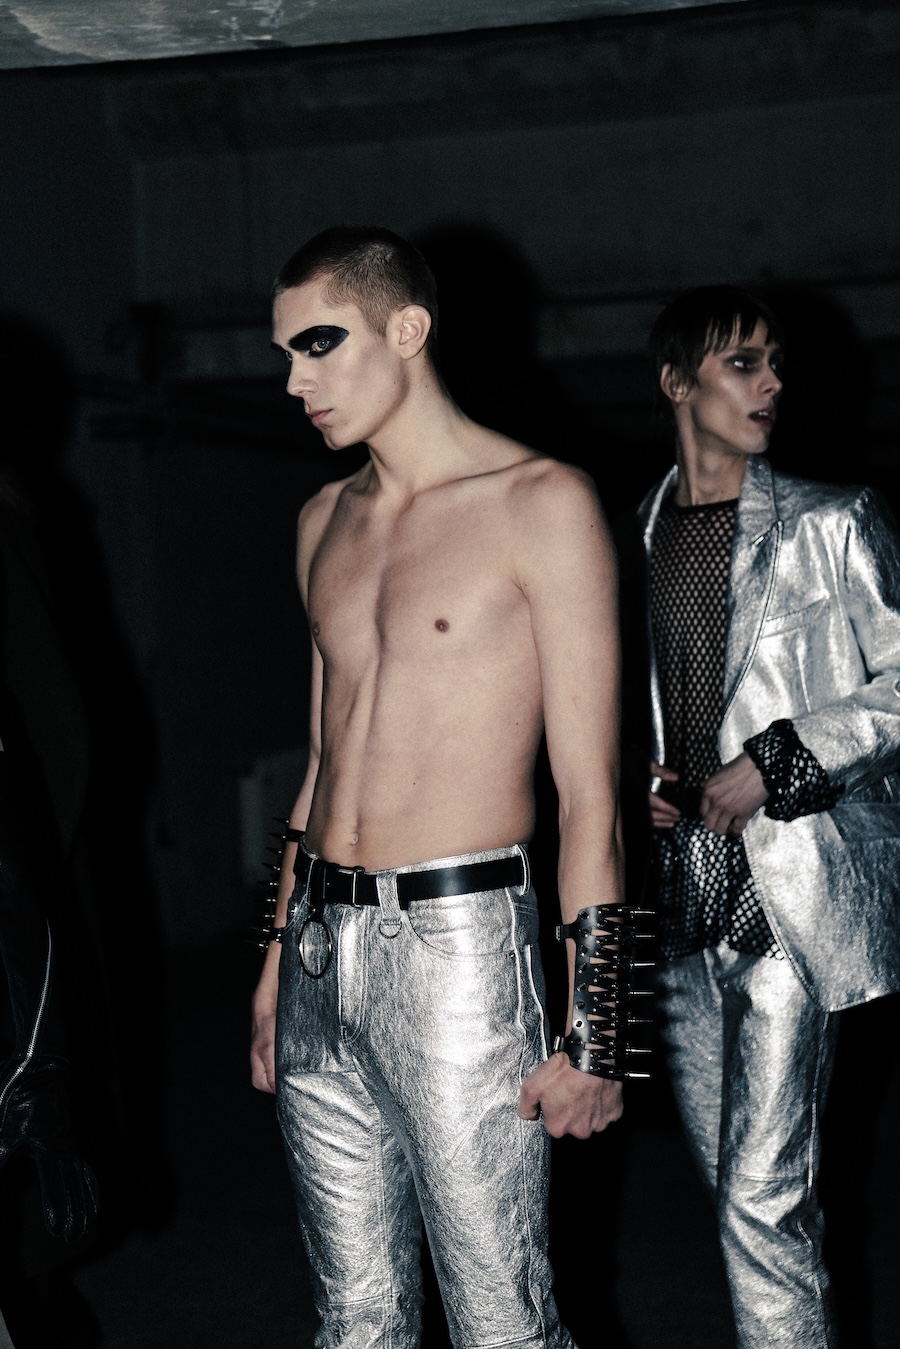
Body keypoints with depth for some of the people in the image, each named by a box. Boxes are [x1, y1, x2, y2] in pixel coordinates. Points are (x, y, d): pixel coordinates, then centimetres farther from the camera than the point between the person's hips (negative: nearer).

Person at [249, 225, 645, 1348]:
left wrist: (593, 1033, -12)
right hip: (322, 950, 6)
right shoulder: (325, 521, 14)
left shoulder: (539, 503, -7)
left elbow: (590, 792, -9)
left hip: (457, 948, -6)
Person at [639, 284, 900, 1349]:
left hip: (791, 889, -5)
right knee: (734, 1179, 13)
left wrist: (776, 762, -11)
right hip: (680, 885, 5)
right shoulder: (633, 537, 11)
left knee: (761, 1194, -10)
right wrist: (632, 771, 3)